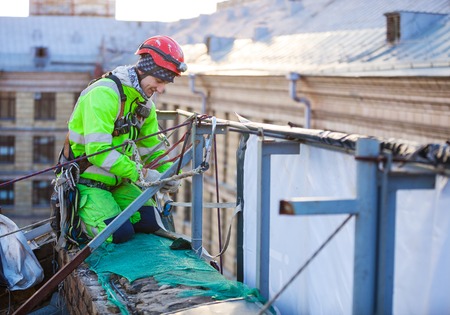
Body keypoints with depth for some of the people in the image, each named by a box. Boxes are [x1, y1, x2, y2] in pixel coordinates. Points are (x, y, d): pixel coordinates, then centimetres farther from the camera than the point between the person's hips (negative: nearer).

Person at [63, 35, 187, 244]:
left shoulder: (145, 103, 6)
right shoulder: (104, 94, -23)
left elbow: (154, 147, 12)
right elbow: (98, 151, -29)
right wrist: (140, 174, -28)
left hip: (117, 181, 8)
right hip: (86, 180, -8)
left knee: (151, 222, -8)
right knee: (120, 233, -23)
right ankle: (76, 214, 4)